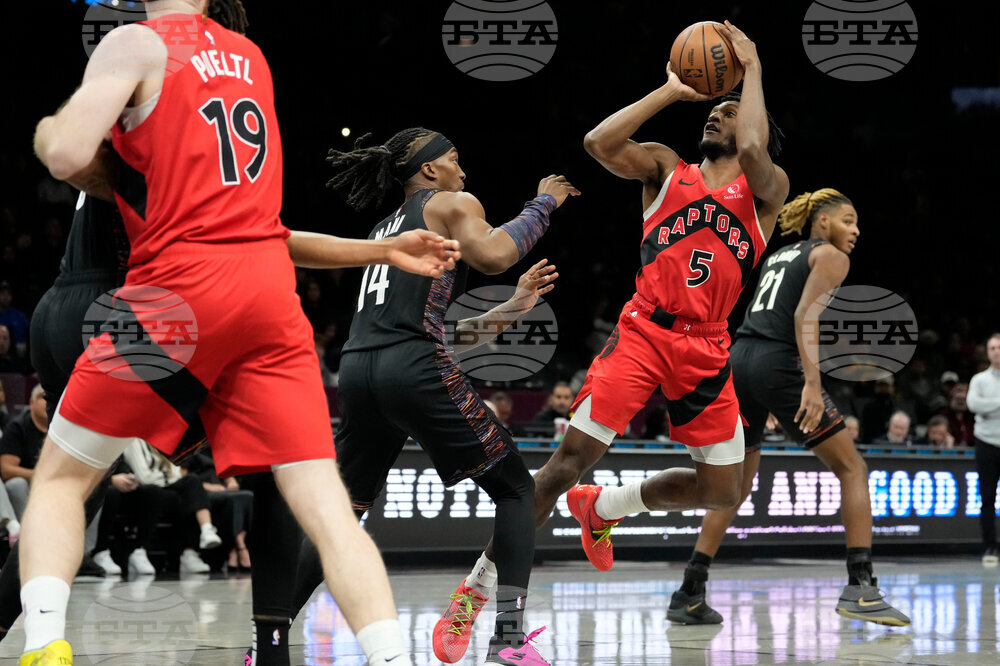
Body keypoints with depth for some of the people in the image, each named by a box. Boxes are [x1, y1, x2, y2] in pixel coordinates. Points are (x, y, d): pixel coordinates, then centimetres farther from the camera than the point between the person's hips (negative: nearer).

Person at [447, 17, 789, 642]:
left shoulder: (767, 189, 9)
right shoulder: (666, 168, 11)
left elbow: (753, 152, -16)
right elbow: (599, 141, -7)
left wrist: (752, 69, -4)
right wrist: (671, 91, -1)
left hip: (707, 347, 2)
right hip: (644, 328, -2)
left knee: (723, 491, 3)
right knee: (573, 454, -14)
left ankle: (603, 506, 26)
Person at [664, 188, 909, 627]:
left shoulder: (778, 257, 28)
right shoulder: (830, 256, 4)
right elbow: (806, 315, -12)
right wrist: (813, 383, -22)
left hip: (737, 360, 8)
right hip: (777, 364, -8)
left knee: (736, 486, 17)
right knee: (852, 469, 2)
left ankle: (689, 595, 12)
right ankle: (860, 588, -10)